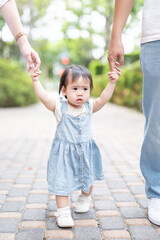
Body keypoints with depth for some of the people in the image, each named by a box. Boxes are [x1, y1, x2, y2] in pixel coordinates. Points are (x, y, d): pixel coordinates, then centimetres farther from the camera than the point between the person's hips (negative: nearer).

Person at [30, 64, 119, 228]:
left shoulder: (89, 107, -4)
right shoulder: (59, 107, -13)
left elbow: (104, 98, -12)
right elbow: (44, 97, -23)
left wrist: (111, 83, -21)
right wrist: (35, 81, -33)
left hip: (86, 151, 4)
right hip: (64, 153, -3)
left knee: (88, 178, 20)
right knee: (62, 181, -4)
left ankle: (85, 198, 48)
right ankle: (63, 211, 11)